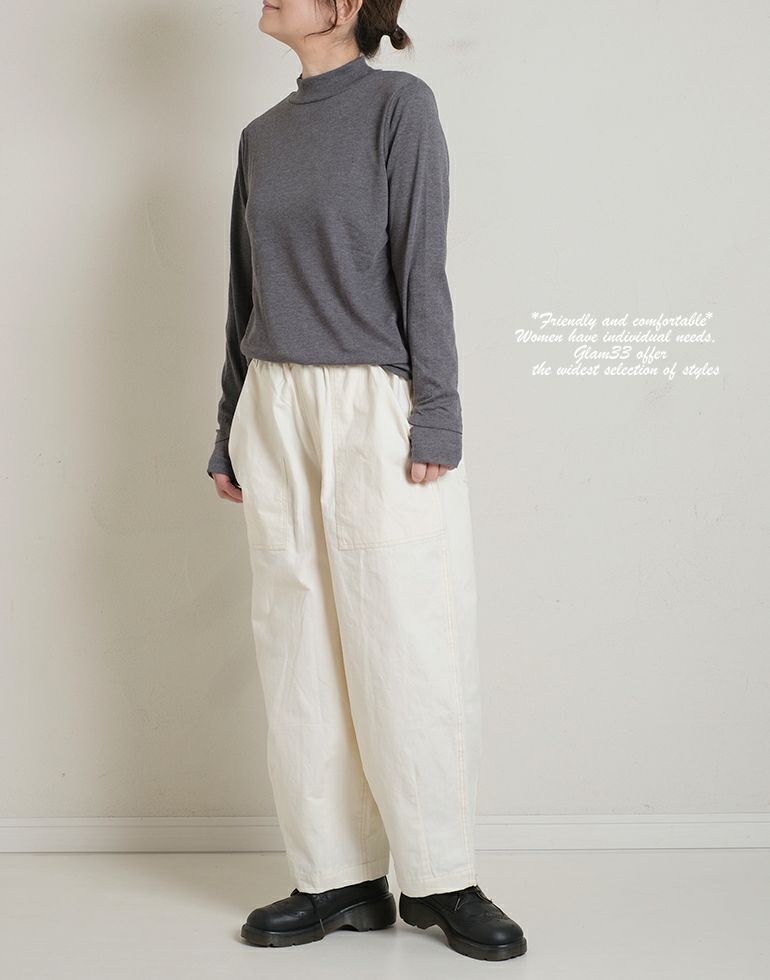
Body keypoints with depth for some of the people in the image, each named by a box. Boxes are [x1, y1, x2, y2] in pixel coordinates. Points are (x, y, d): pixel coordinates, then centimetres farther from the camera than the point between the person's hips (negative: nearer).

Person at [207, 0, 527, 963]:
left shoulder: (399, 103, 0)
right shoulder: (261, 135, 16)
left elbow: (421, 266, -6)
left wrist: (436, 415, -12)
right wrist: (228, 433, 16)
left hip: (376, 407, -5)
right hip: (275, 410, 5)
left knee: (407, 647, -4)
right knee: (300, 648, 4)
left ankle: (439, 880, 9)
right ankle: (340, 879, 13)